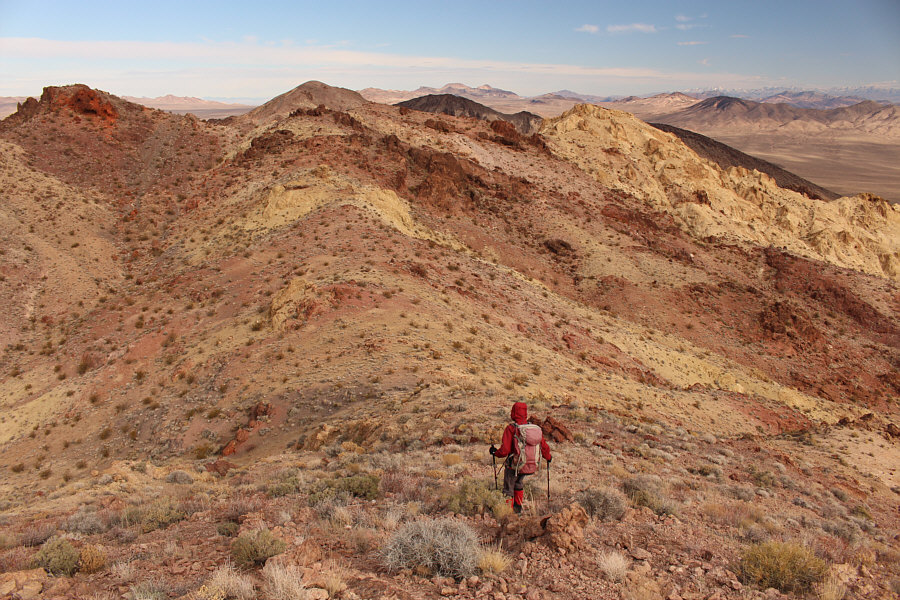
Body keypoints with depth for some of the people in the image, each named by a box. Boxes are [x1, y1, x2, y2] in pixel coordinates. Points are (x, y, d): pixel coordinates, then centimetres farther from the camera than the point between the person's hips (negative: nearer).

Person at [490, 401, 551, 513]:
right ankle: (518, 507, 38)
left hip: (515, 466, -5)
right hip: (532, 466, 5)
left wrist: (494, 452, 2)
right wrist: (548, 457, 26)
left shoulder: (511, 429, -17)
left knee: (508, 489, 15)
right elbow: (544, 447, 6)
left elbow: (504, 451, -19)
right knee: (519, 483, 32)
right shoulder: (536, 428, -3)